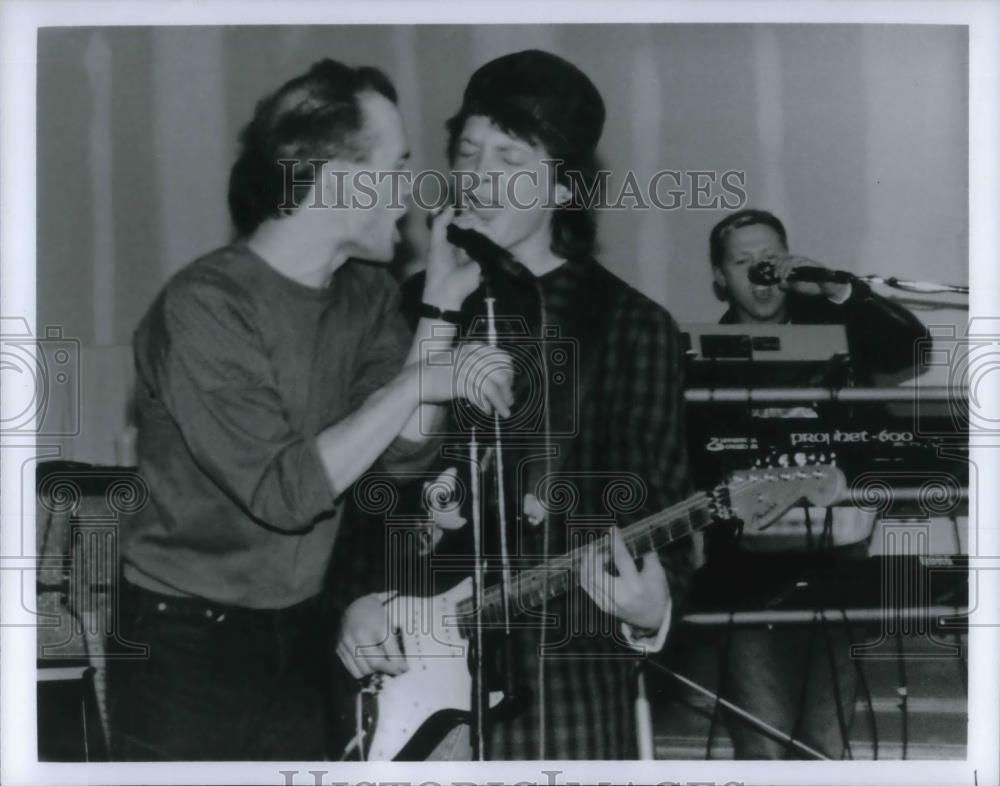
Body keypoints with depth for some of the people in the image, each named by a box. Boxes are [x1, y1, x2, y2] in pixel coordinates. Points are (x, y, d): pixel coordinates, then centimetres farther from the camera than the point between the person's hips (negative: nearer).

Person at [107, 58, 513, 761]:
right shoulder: (205, 306, -20)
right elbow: (284, 491, -26)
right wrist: (419, 382, -25)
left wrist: (439, 310, -12)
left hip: (304, 633, 7)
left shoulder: (366, 294, 3)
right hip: (184, 642, -6)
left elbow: (403, 452, -5)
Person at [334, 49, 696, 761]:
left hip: (565, 674, -2)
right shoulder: (414, 305, 7)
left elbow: (657, 509, -1)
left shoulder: (632, 328, 1)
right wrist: (358, 594, -6)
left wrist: (650, 608, -19)